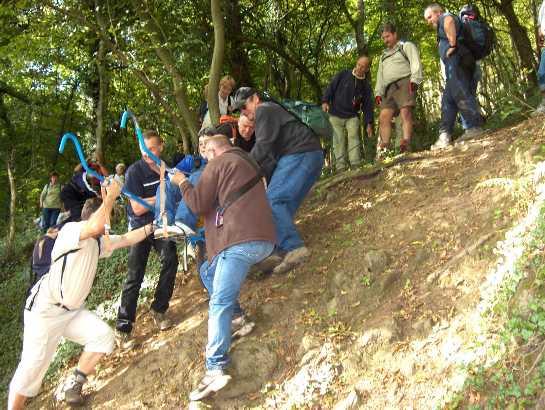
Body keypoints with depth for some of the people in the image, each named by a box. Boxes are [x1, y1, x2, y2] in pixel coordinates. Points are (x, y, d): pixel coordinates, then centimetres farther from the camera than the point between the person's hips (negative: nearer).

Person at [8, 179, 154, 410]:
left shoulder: (98, 242, 12)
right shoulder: (70, 230, -15)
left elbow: (127, 239, 19)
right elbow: (95, 226, -35)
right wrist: (111, 196, -25)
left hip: (72, 311, 8)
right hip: (45, 310, -8)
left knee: (103, 336, -10)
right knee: (32, 368, -8)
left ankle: (73, 385, 7)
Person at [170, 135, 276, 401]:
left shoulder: (219, 163, 1)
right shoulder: (246, 162, 27)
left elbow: (197, 204, -1)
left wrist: (182, 182, 14)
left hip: (242, 240, -9)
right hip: (262, 239, 9)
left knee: (219, 303, -15)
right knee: (209, 271, 25)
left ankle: (216, 369, -24)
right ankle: (237, 317, 18)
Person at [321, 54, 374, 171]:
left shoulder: (366, 85, 6)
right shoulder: (343, 74, 0)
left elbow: (368, 105, 7)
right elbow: (331, 87, -1)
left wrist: (369, 123, 1)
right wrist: (325, 101, -17)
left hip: (352, 117, 1)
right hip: (336, 115, -1)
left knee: (354, 136, -17)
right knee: (339, 140, -4)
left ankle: (356, 165, -21)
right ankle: (340, 167, -4)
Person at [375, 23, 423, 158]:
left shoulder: (406, 46, 14)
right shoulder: (384, 55, 35)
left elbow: (415, 63, -1)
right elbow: (380, 75, 29)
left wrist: (414, 79, -18)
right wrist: (378, 92, 14)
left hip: (404, 82, -6)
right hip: (389, 88, 6)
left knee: (405, 112, -21)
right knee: (384, 116, -12)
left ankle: (406, 143, -33)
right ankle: (384, 146, -20)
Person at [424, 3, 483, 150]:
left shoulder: (444, 17, 5)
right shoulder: (444, 26, 34)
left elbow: (449, 22, -21)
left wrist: (452, 46, -18)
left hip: (457, 60, -10)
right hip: (460, 63, 10)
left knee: (460, 94, -16)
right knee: (448, 99, 6)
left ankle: (475, 127, -20)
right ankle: (445, 135, 3)